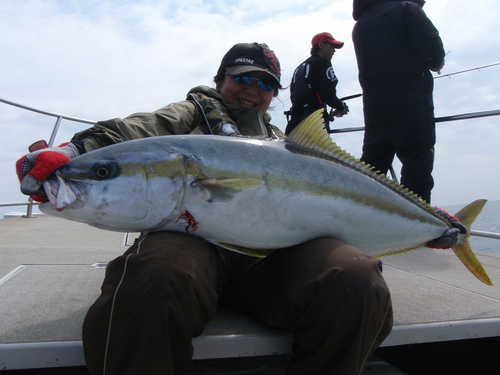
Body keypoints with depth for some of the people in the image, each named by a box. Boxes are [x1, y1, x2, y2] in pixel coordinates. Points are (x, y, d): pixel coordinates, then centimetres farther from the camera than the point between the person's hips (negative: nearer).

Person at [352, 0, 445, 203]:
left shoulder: (360, 25, 19)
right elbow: (434, 52, -10)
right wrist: (435, 63, 12)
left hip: (374, 111, 6)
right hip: (412, 108, -6)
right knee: (417, 171, -4)